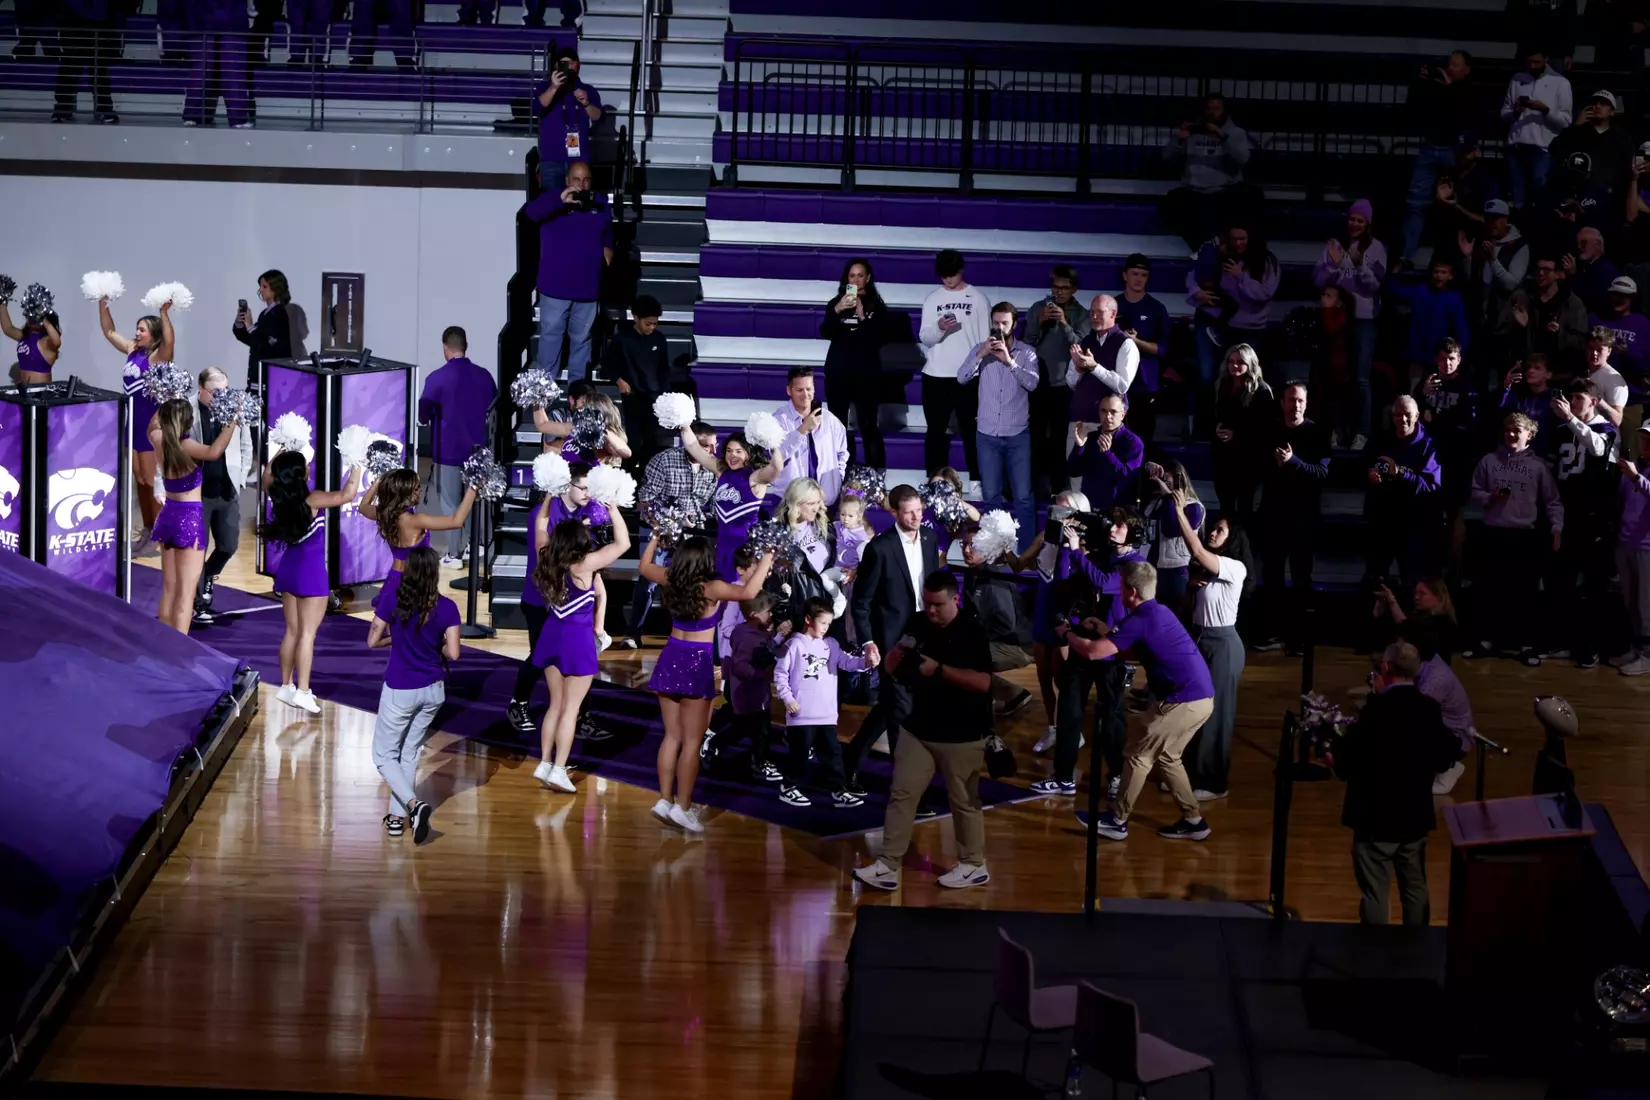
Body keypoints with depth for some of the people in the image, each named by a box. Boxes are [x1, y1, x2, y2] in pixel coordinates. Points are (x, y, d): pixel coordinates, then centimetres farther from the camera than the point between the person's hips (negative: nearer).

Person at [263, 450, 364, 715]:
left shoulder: (279, 496, 0)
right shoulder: (312, 500, -18)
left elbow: (267, 476, 21)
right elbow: (347, 495, -18)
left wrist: (280, 455, 26)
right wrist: (356, 469, -7)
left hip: (288, 568, 7)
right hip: (311, 570, -7)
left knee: (291, 631, 15)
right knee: (307, 633, -6)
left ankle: (286, 686, 22)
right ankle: (302, 691, -9)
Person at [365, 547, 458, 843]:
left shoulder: (393, 602, -14)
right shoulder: (446, 608, -11)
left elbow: (373, 641, -6)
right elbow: (453, 653, -12)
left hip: (400, 691, -3)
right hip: (433, 690, 3)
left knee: (384, 754, 10)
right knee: (410, 753, 19)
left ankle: (414, 804, -12)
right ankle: (398, 816, 23)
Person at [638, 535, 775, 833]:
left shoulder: (671, 580, 1)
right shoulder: (710, 588, -16)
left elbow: (645, 566, 20)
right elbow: (748, 591, -29)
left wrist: (656, 537, 32)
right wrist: (767, 559, -20)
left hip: (671, 659, 6)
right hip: (697, 663, -6)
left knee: (672, 736, 12)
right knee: (692, 741, -1)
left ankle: (665, 800, 12)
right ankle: (682, 807, -2)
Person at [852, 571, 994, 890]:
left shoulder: (973, 632, -13)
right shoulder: (917, 625, 5)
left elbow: (983, 682, -22)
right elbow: (891, 669, 12)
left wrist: (939, 669, -27)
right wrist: (897, 655, -12)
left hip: (962, 736, -5)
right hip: (918, 730, 5)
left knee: (964, 802, 6)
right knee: (901, 794, 1)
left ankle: (974, 865, 20)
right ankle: (887, 866, 2)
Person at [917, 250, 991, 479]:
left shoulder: (977, 298, 0)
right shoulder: (932, 299, 6)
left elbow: (985, 337, 1)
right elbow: (924, 337, 2)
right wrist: (939, 328, -20)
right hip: (936, 376, 2)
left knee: (971, 431, 3)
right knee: (935, 431, 7)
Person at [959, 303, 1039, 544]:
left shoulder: (1026, 353, 0)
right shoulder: (982, 349, 4)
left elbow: (1032, 383, -15)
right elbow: (961, 378, -7)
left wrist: (1009, 360, -23)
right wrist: (980, 355, -19)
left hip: (1018, 435, -2)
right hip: (987, 435, 2)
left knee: (1023, 496, -2)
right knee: (991, 496, 8)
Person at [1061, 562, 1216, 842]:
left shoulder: (1139, 621, -14)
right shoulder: (1159, 612, 15)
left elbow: (1093, 652, -18)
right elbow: (1129, 648, 32)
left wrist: (1068, 634, 0)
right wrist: (1104, 631, 23)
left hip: (1184, 701, -9)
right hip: (1200, 697, 9)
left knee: (1137, 754, 3)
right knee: (1165, 756, 21)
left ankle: (1116, 820, 12)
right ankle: (1193, 820, 21)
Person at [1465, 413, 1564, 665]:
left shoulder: (1537, 465, 1)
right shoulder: (1489, 460, 5)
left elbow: (1552, 501, 1)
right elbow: (1475, 493, 8)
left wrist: (1556, 528, -10)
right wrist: (1490, 498, -12)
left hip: (1526, 535, -2)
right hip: (1495, 533, 2)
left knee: (1525, 591, 3)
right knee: (1492, 589, 10)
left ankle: (1527, 644, 9)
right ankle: (1489, 640, 19)